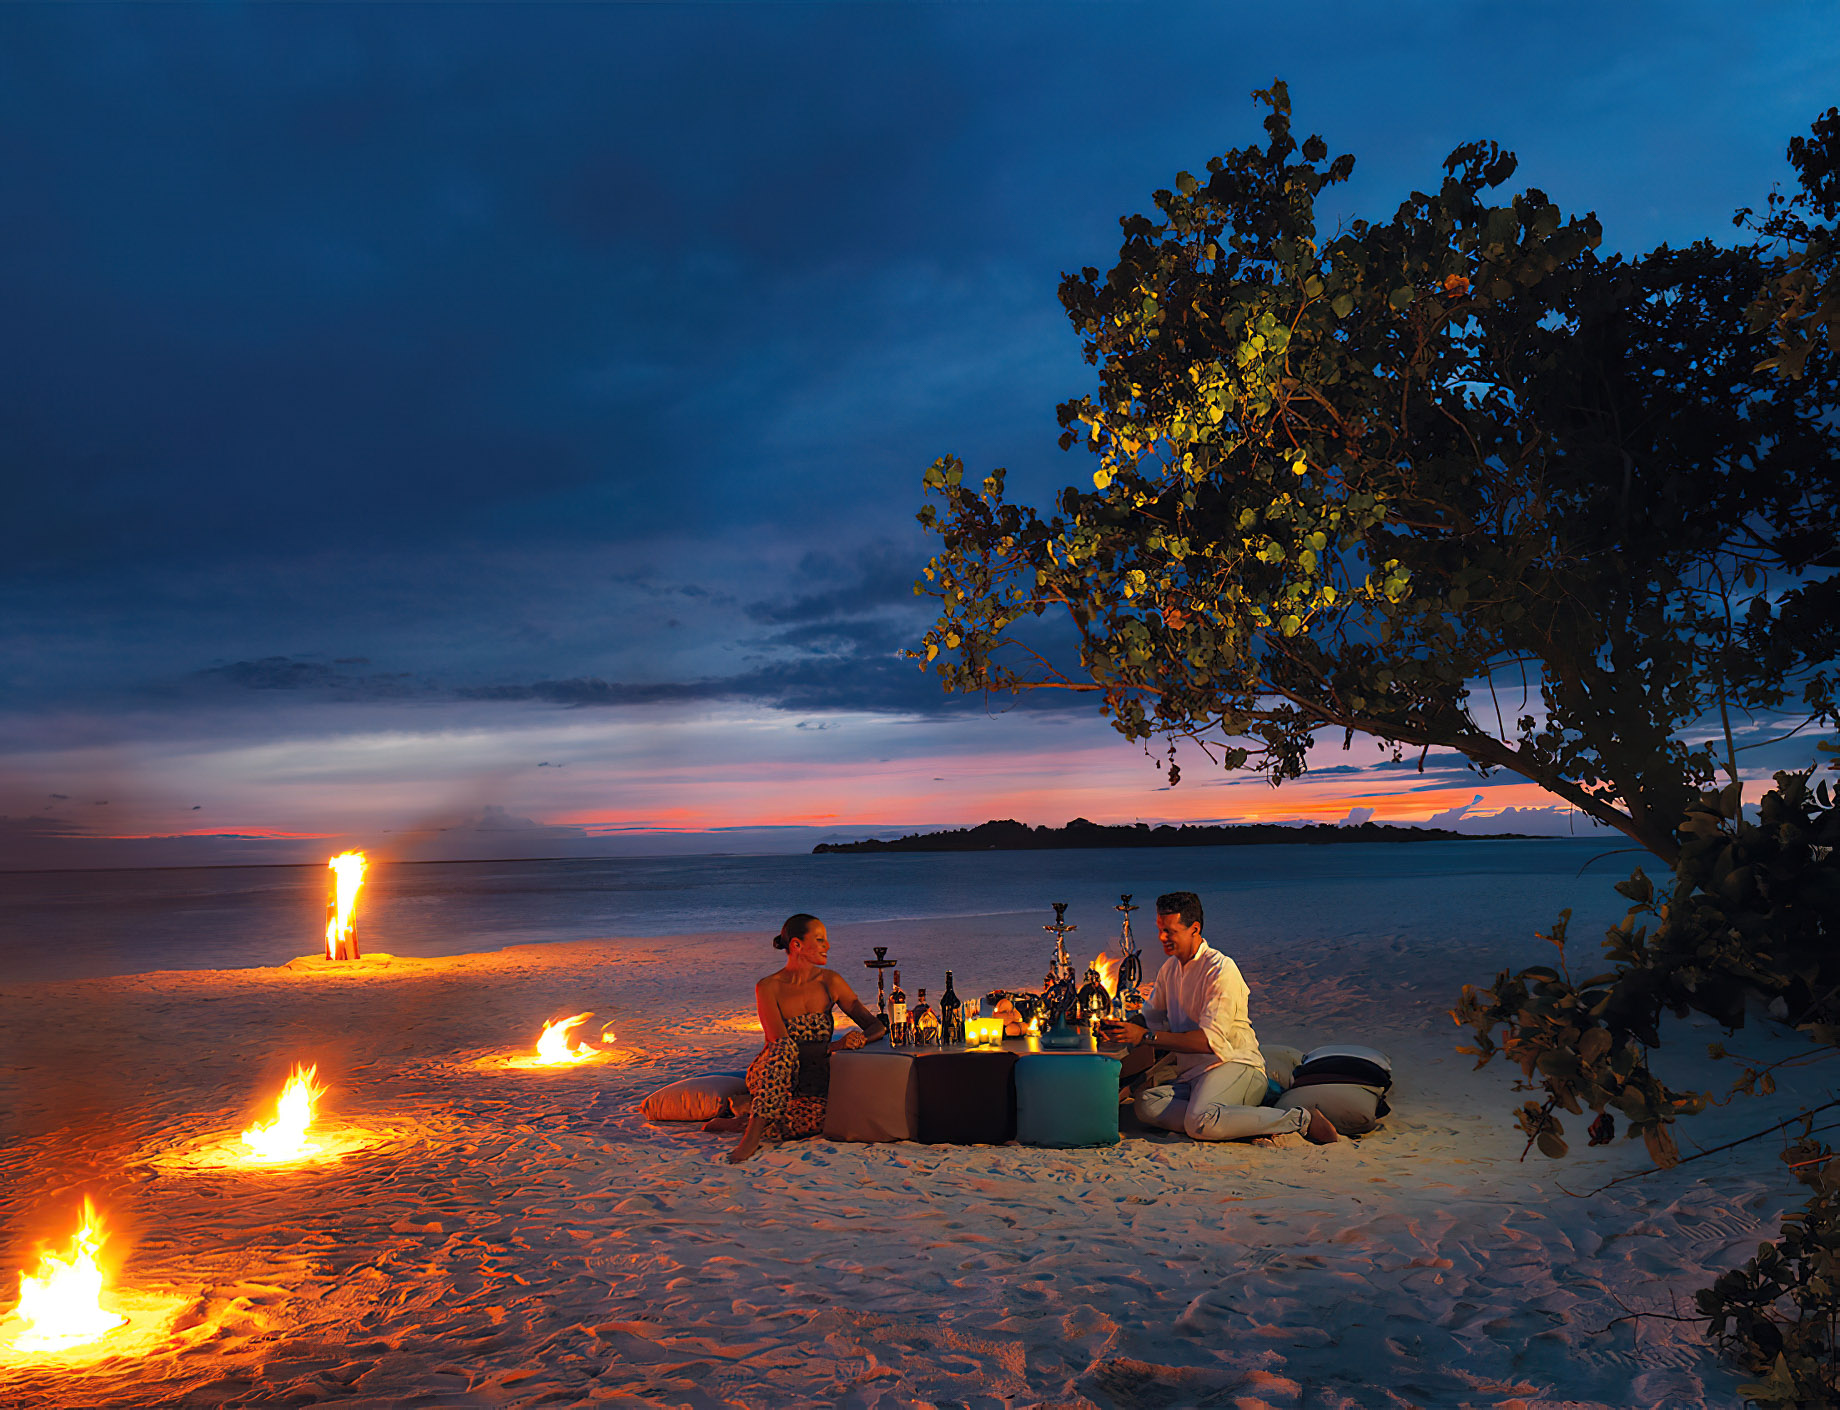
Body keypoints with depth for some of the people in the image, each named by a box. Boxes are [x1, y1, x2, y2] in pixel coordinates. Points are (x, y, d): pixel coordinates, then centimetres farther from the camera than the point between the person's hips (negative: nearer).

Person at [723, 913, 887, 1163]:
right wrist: (833, 1047, -28)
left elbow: (876, 1025, 3)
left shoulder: (830, 981, 1)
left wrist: (861, 1038, -21)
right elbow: (780, 1042, -19)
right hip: (767, 1076, -3)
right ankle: (753, 1135, -36)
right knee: (785, 1049, -37)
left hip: (809, 1084, 3)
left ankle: (747, 1122, -16)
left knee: (824, 1115, -33)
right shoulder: (768, 987, -9)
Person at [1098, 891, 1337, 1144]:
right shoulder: (1169, 969, 16)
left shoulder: (1221, 969, -10)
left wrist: (1145, 1036, -23)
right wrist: (1120, 1028, 1)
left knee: (1201, 1123, -37)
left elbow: (1211, 1041, -19)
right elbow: (1152, 1018, 23)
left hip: (1235, 1067, -7)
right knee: (1146, 1103, -25)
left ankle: (1302, 1120, -16)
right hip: (1191, 1075, 7)